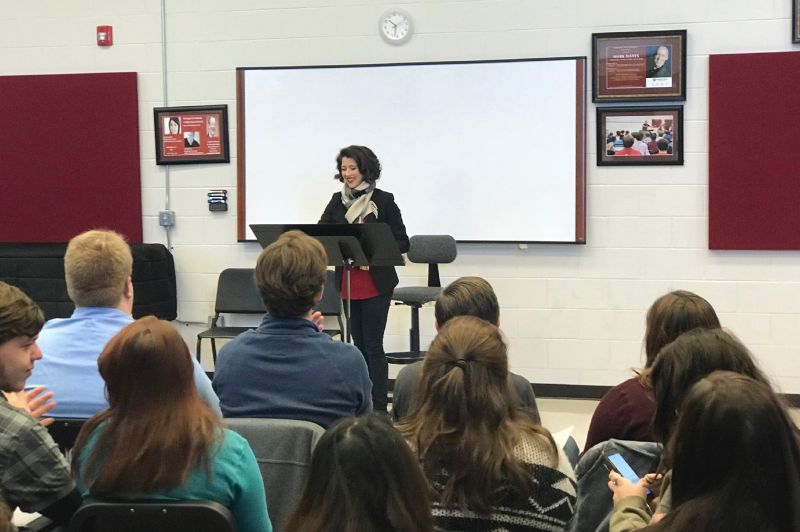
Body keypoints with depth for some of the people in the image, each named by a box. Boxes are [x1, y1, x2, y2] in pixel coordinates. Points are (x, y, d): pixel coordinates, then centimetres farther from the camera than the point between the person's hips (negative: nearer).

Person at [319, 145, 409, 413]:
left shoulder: (383, 200, -5)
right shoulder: (337, 201, 8)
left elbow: (402, 242, -4)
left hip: (376, 283, -5)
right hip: (348, 283, 5)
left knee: (373, 346, -5)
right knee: (359, 344, 12)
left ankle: (379, 408, -1)